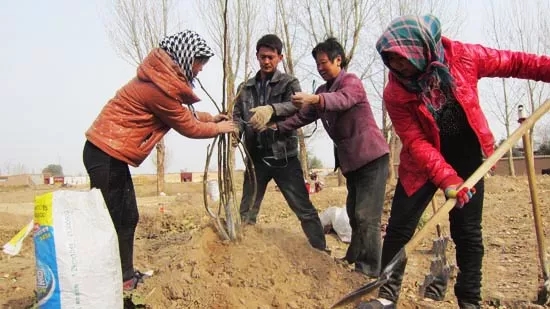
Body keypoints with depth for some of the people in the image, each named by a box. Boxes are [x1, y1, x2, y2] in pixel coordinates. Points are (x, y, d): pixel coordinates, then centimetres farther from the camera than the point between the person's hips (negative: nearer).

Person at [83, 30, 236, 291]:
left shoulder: (161, 77, 9)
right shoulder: (160, 86, -21)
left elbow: (179, 113, 21)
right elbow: (187, 127, -9)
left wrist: (209, 117, 18)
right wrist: (219, 128, 5)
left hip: (110, 152, 10)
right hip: (107, 154, -10)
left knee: (127, 217, 13)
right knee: (112, 221, -5)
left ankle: (124, 277, 23)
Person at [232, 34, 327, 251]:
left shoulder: (289, 83, 2)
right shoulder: (245, 88, 12)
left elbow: (295, 106, -19)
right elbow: (237, 116, 3)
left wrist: (271, 109, -40)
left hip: (284, 157, -3)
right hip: (256, 159, 3)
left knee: (305, 210, 0)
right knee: (247, 213, 9)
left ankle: (321, 253, 8)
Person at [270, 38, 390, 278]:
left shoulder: (352, 81, -9)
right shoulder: (323, 90, 15)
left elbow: (342, 100, -32)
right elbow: (303, 116, 8)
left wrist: (314, 99, -50)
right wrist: (277, 127, -5)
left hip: (372, 157, -8)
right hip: (351, 160, 8)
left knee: (366, 216, -12)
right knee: (354, 215, 14)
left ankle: (369, 272, -8)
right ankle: (353, 261, 25)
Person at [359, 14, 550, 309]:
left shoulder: (461, 56, -16)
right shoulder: (395, 93, -19)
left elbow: (513, 63, -2)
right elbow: (416, 142, -22)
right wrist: (446, 178, -33)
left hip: (466, 157, 1)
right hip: (423, 163, -1)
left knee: (467, 231, 5)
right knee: (398, 227, -4)